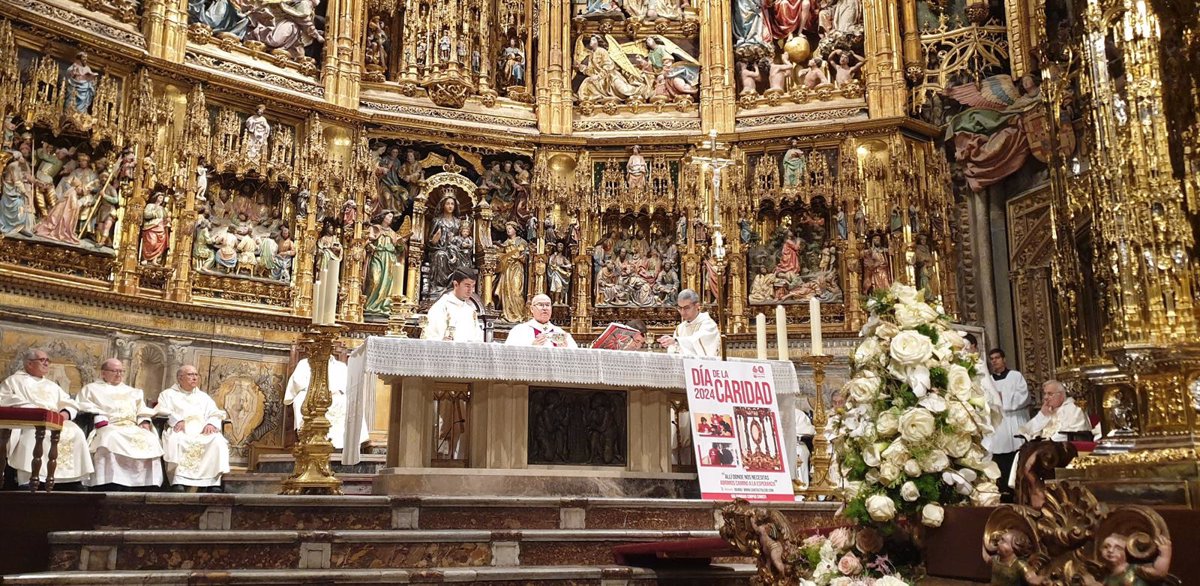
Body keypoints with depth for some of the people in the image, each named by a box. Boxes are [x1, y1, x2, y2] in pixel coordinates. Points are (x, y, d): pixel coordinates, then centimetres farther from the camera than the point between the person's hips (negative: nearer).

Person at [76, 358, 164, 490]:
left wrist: (144, 422, 2)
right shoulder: (92, 388, 22)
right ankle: (111, 486, -46)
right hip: (107, 427, -3)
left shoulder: (133, 392, 33)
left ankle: (149, 484, -37)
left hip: (132, 428, 4)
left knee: (150, 439, -29)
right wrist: (100, 420, -13)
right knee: (111, 439, -40)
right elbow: (88, 408, 5)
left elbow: (142, 411, 24)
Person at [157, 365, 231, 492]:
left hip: (201, 432, 2)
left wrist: (211, 423, -7)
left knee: (217, 440, -30)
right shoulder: (168, 394, 23)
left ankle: (213, 481, -36)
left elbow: (215, 414, 17)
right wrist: (177, 420, -17)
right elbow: (162, 411, 4)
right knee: (175, 440, -39)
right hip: (179, 431, -2)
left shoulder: (204, 397, 31)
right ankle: (178, 480, -44)